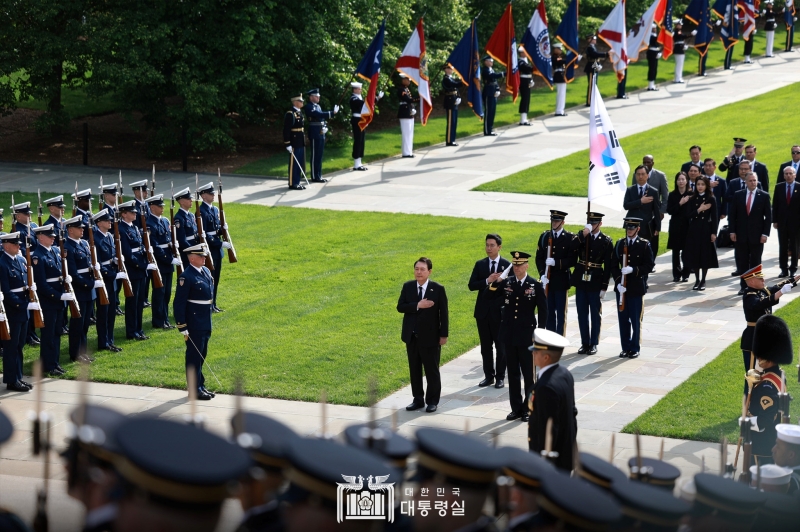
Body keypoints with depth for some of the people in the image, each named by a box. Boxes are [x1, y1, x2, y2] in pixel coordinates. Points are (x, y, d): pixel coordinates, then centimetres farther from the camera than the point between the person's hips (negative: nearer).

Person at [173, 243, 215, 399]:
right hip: (194, 325, -8)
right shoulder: (186, 277, -18)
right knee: (194, 356, 0)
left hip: (205, 323, 8)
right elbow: (179, 303, -18)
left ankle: (201, 385, 27)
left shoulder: (206, 271, 8)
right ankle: (194, 390, 7)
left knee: (202, 355, 17)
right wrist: (182, 327, -19)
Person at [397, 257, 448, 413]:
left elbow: (443, 313, -5)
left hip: (430, 336, -4)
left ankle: (432, 401, 13)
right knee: (414, 369, 10)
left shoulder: (438, 289, -7)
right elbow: (400, 307, -6)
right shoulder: (407, 287, 3)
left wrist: (444, 334, -7)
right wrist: (417, 305, -20)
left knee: (431, 370, 3)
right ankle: (418, 399, 19)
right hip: (411, 336, 4)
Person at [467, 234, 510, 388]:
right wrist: (487, 281, -17)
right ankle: (488, 376, 18)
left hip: (500, 311, -3)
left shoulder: (507, 265, -3)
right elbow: (471, 285, -4)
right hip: (483, 311, 3)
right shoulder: (480, 265, 4)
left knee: (501, 346, 4)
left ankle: (500, 377, 12)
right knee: (485, 346, 9)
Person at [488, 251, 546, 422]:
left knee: (528, 374, 3)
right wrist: (495, 283, -18)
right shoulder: (506, 283, 3)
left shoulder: (535, 285, -5)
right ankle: (516, 408, 17)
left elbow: (543, 310, -3)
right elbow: (491, 296, 1)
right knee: (513, 373, 9)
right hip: (509, 336, 3)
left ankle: (528, 408, 11)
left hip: (526, 336, -3)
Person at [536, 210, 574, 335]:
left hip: (562, 281, -3)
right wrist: (542, 275, -8)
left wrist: (556, 262, -21)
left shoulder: (570, 238, -3)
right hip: (547, 280, 3)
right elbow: (539, 258, 6)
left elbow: (572, 260, -9)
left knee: (561, 313, 1)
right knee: (549, 312, 7)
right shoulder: (544, 236, 7)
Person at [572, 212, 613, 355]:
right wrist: (584, 233, -23)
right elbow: (572, 247, -17)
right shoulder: (581, 236, 3)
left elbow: (608, 266, -5)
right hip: (581, 281, 3)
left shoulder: (606, 241, -4)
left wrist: (604, 287, -8)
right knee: (582, 313, 8)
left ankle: (594, 343, 14)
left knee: (595, 314, 5)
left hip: (595, 282, -3)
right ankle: (585, 343, 17)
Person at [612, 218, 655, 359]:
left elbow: (650, 266, -7)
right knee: (623, 319, 7)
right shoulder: (619, 244, 6)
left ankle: (634, 348, 12)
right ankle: (625, 347, 16)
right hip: (622, 287, 3)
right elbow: (614, 266, 5)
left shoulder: (644, 245, -4)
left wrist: (633, 270, -20)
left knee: (635, 320, 2)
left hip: (637, 288, -3)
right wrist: (618, 282, -9)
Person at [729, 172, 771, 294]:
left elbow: (768, 216, -1)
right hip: (741, 235, 2)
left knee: (755, 263, 5)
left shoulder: (764, 196, -1)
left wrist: (765, 234, -8)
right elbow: (732, 214, 6)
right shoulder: (738, 195, 4)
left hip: (757, 236, -2)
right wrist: (732, 231, -2)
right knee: (742, 262, 4)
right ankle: (744, 286, 10)